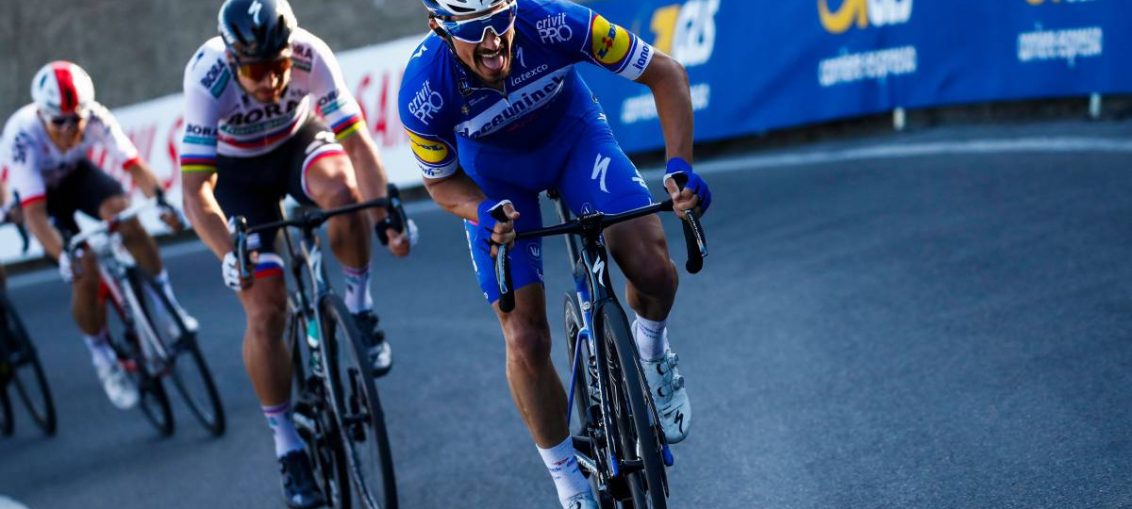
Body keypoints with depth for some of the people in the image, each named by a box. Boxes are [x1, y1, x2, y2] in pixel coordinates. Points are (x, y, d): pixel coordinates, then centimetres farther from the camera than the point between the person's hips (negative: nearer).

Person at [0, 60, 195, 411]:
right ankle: (103, 361, 5)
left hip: (77, 175, 3)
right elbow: (34, 214, -41)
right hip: (37, 192, -3)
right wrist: (63, 257, -55)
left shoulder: (96, 118, -29)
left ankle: (168, 303, -11)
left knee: (124, 216, -28)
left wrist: (159, 199, -51)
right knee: (86, 273, -17)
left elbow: (134, 165, -32)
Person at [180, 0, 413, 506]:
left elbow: (356, 141, -27)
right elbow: (196, 190, -36)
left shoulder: (311, 56, -31)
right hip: (237, 172, -1)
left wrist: (385, 216, -42)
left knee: (342, 188, -36)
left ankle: (359, 306, -10)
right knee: (265, 310, -11)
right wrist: (230, 256, -52)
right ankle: (288, 448, 4)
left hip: (299, 141, 1)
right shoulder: (207, 80, -35)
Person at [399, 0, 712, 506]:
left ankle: (652, 354, 14)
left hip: (573, 136, 0)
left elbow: (665, 72, -23)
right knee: (526, 342, -8)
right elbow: (441, 180, -12)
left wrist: (680, 164, -34)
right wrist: (485, 212, -34)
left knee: (653, 269, -23)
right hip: (493, 176, 0)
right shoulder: (424, 90, -33)